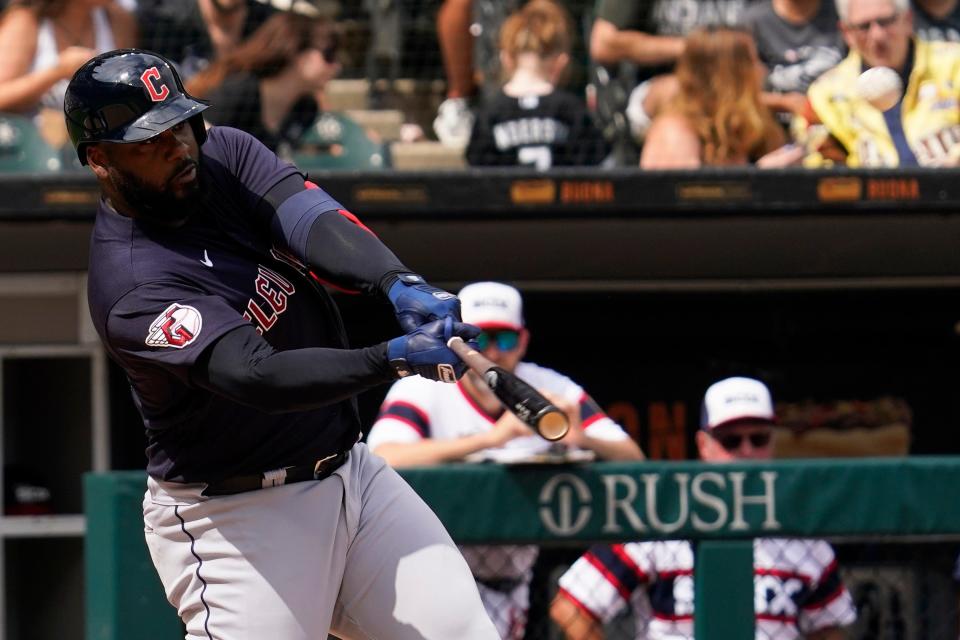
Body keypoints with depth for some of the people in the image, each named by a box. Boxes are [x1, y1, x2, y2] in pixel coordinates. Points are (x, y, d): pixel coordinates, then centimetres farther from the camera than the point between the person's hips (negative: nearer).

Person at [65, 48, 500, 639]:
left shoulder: (226, 155, -1)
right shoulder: (131, 287, -24)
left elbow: (312, 219, -18)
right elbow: (257, 377, -35)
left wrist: (401, 284, -37)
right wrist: (391, 359, -47)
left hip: (350, 471, 7)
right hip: (234, 516, -7)